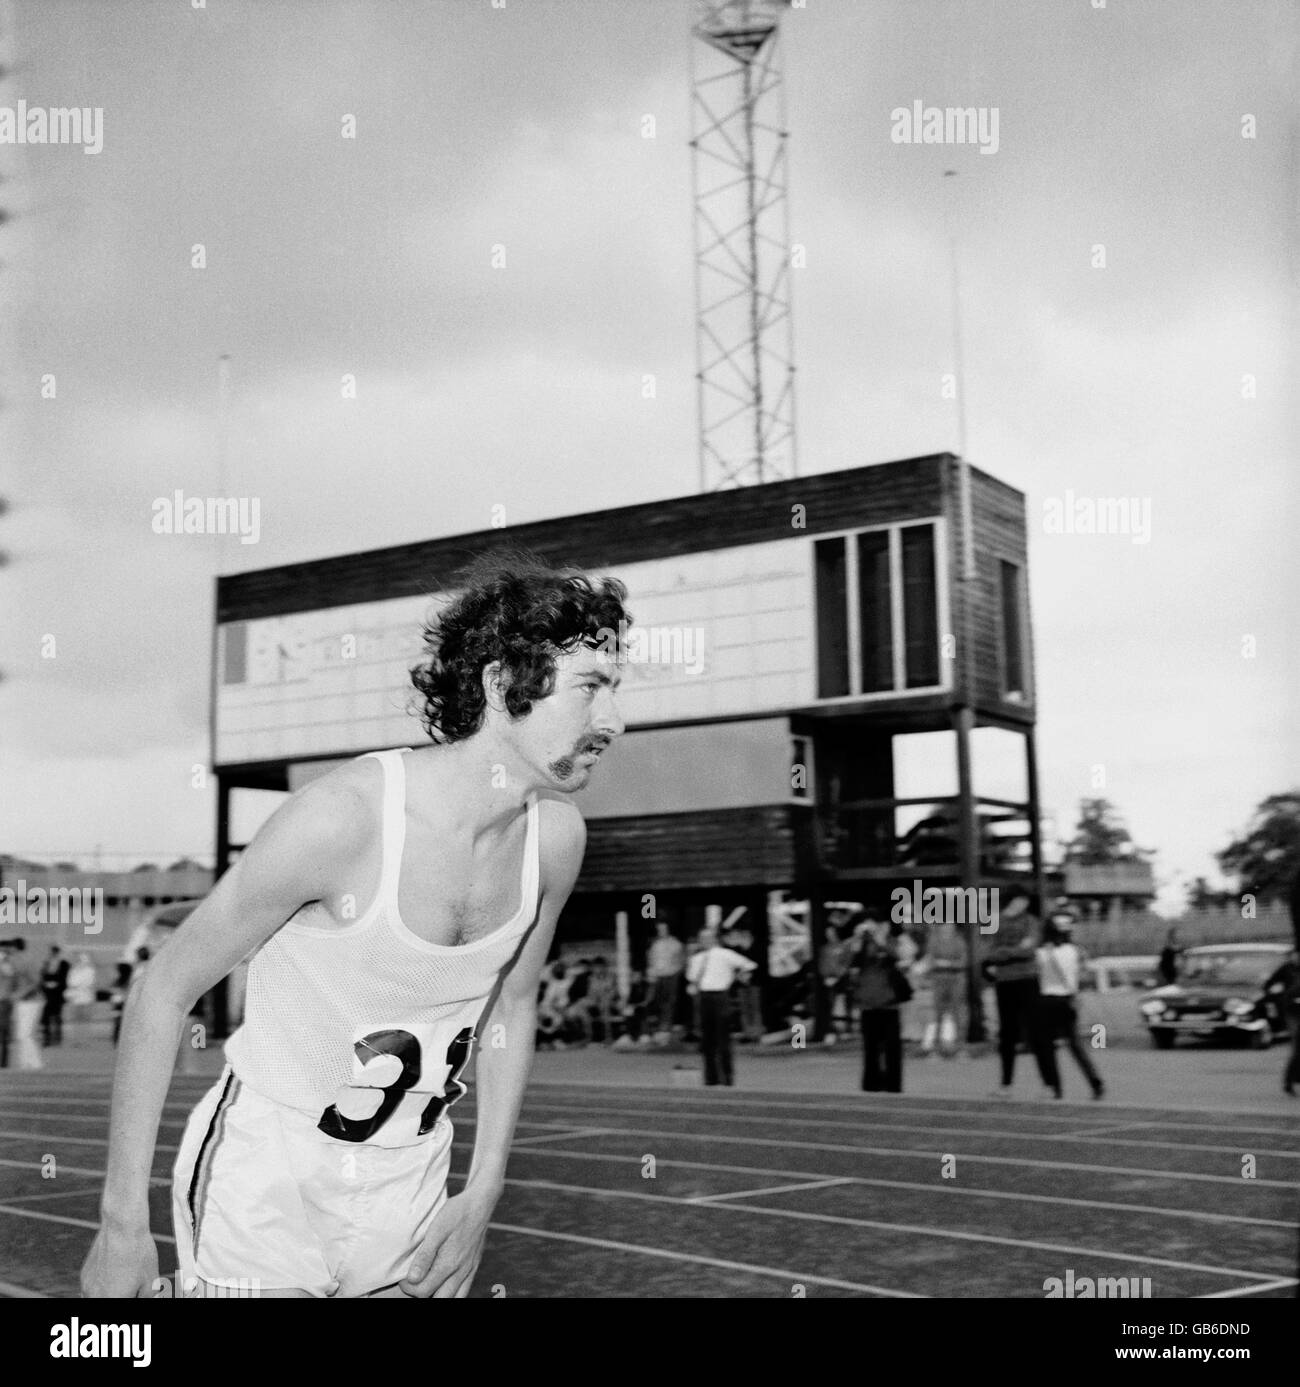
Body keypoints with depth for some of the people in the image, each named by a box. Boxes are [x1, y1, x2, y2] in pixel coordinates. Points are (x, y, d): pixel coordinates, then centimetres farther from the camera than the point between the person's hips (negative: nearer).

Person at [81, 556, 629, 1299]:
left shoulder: (557, 834, -8)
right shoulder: (345, 816, -26)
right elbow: (164, 991, -16)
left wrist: (483, 1196, 6)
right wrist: (123, 1226, -15)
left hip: (410, 1190, 5)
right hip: (268, 1182, -5)